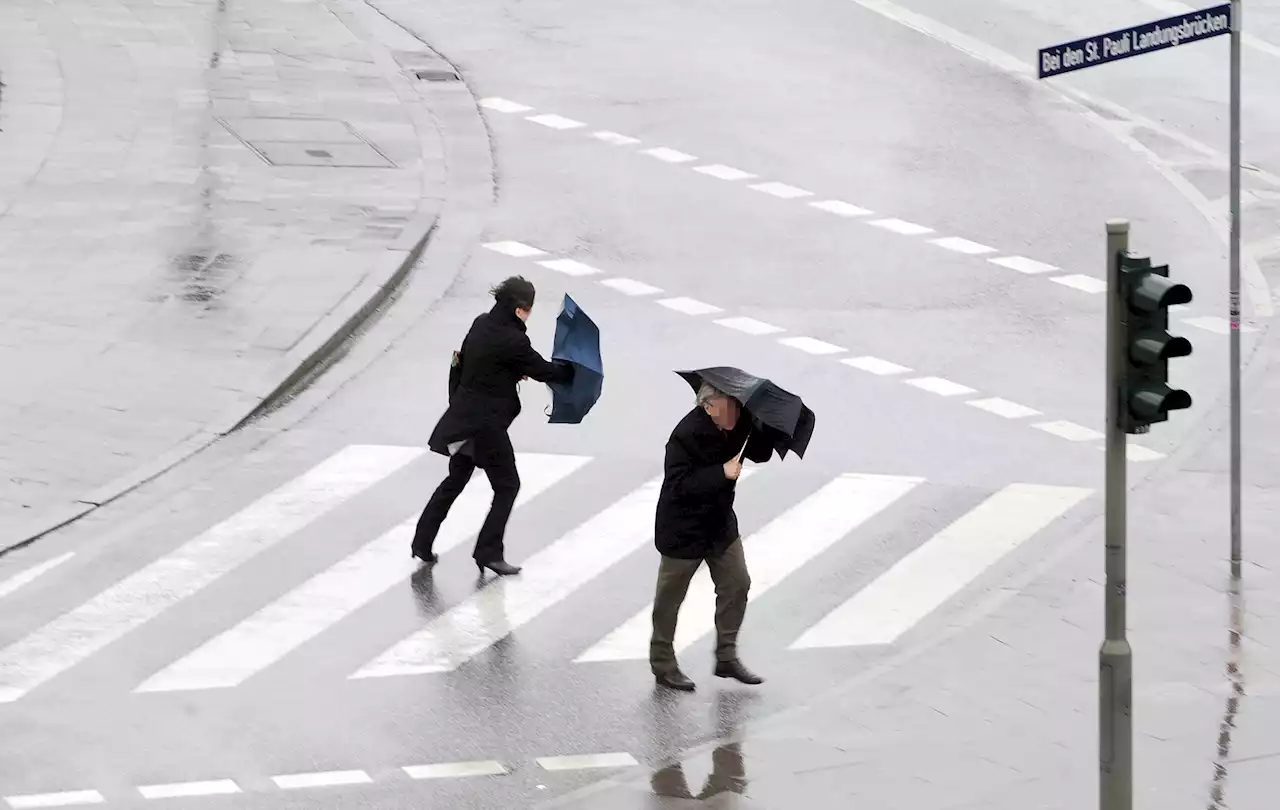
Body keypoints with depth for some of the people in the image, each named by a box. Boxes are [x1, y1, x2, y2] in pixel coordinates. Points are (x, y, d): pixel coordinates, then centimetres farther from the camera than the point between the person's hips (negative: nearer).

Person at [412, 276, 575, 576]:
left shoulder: (481, 325, 2)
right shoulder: (513, 341, -21)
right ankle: (489, 552, 6)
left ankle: (422, 543, 26)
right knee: (507, 485, 6)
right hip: (487, 424, -8)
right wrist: (573, 370, 5)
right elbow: (543, 371, -11)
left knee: (455, 480, 21)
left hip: (462, 416, 8)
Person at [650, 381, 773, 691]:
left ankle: (726, 657, 20)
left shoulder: (736, 427, -4)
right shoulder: (686, 435, -26)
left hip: (720, 523, 7)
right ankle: (663, 665, 20)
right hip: (683, 529, -7)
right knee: (670, 597, 6)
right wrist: (722, 473, -35)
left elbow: (760, 454, 4)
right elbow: (679, 484, -29)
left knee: (737, 585, 8)